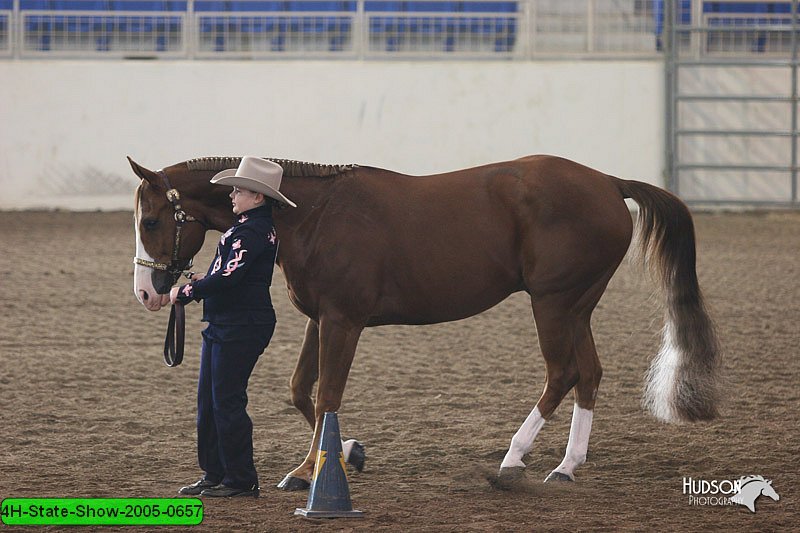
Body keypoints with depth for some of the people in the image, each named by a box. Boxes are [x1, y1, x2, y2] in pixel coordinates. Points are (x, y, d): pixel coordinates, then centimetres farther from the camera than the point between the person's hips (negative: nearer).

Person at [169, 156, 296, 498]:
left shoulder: (254, 231, -17)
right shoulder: (248, 226, 15)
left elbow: (228, 277, -26)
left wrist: (186, 292, -18)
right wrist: (203, 282, 11)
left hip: (241, 326, -11)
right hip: (222, 324, 11)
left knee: (227, 402, -6)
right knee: (208, 403, 13)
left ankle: (241, 480, 2)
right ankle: (214, 474, 19)